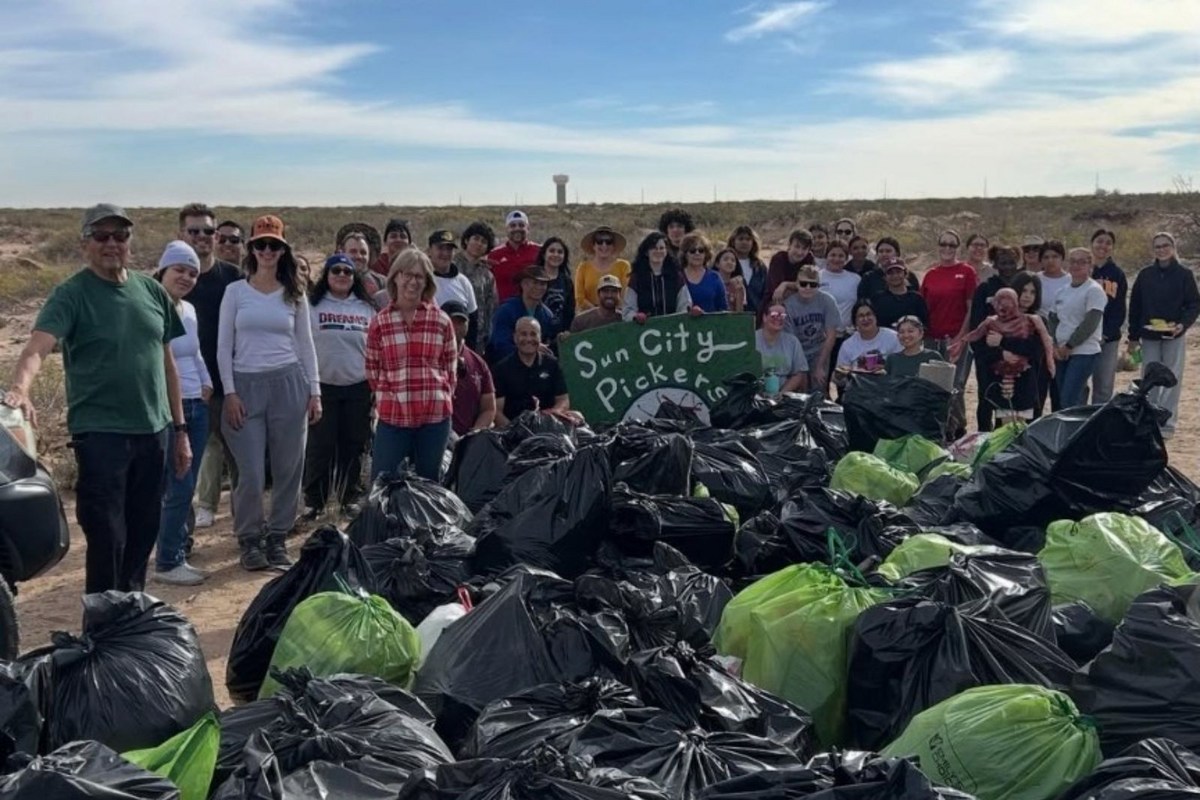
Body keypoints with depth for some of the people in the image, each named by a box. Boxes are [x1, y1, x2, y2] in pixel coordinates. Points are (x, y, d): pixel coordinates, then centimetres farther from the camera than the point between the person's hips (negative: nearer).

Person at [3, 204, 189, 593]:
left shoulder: (151, 290, 9)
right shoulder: (71, 294, -6)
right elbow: (37, 347, -22)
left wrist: (180, 429, 13)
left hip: (154, 430, 5)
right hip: (100, 433, -5)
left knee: (143, 534, 14)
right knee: (107, 539, -3)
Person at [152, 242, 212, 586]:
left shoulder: (189, 310, 13)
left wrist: (207, 384, 10)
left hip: (197, 408, 8)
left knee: (186, 488, 11)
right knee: (180, 488, -6)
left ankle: (178, 555, 21)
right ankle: (167, 563, 5)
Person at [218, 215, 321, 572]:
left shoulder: (295, 294, 9)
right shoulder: (235, 291, 4)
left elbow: (305, 345, 11)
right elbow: (223, 346, 3)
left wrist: (314, 391, 5)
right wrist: (229, 393, -5)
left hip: (288, 384, 2)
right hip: (246, 385, -1)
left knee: (289, 469, 4)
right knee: (251, 473, -3)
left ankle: (277, 537, 18)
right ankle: (250, 539, 14)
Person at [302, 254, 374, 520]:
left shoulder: (367, 308, 8)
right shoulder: (312, 306, 0)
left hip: (358, 387, 2)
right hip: (323, 386, -2)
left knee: (354, 446, 8)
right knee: (319, 447, 0)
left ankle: (349, 498, 20)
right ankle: (315, 501, 9)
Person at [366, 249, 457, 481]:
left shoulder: (441, 321, 4)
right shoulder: (379, 322, 2)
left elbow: (450, 367, 10)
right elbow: (372, 370, 7)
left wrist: (441, 396, 4)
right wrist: (388, 396, 3)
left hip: (435, 415, 1)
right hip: (393, 416, -1)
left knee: (429, 482, 12)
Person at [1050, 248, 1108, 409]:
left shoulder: (1094, 290, -7)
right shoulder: (1061, 292, 14)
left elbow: (1090, 323, -14)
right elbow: (1053, 320, 17)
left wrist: (1069, 346, -11)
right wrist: (1054, 346, 2)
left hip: (1084, 352, -7)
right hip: (1061, 353, 7)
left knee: (1069, 400, -15)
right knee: (1061, 400, 8)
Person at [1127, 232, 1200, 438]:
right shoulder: (1145, 274, 3)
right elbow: (1134, 306, 6)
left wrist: (1183, 324, -20)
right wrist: (1133, 337, 4)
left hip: (1174, 336, -2)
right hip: (1149, 337, 2)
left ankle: (1167, 423, 6)